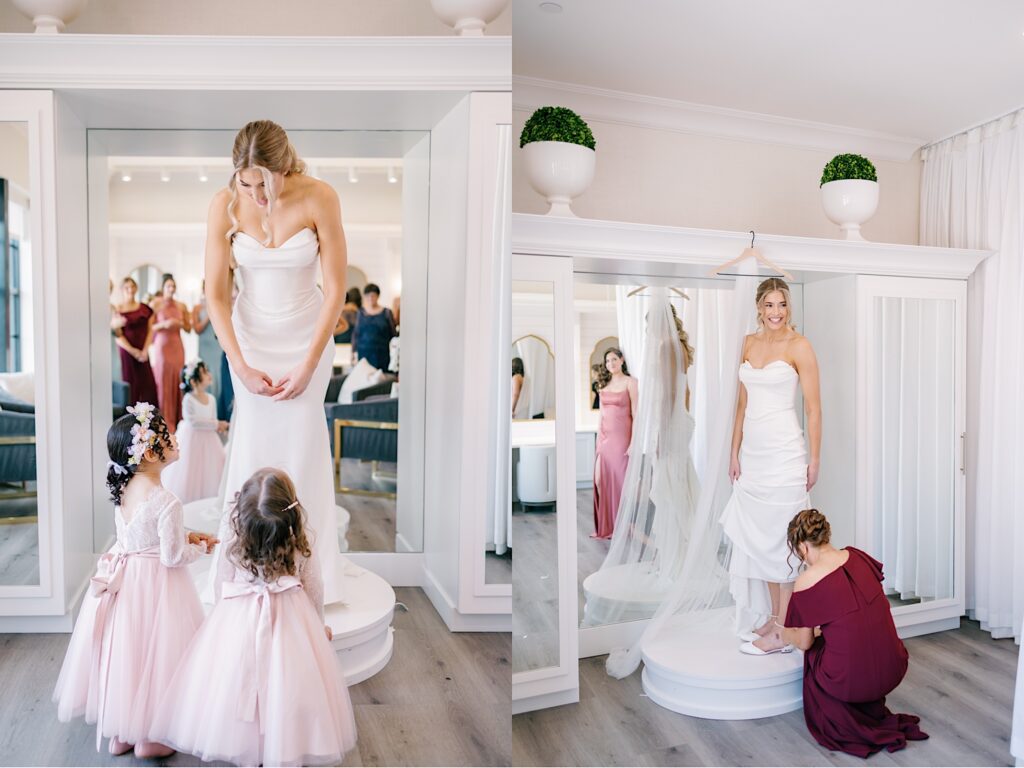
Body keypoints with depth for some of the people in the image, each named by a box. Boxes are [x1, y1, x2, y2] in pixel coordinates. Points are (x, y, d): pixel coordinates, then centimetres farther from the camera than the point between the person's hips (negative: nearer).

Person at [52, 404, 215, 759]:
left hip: (123, 579, 8)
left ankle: (118, 732, 34)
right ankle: (147, 736, 23)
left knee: (123, 649, 18)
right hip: (155, 585, -7)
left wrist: (184, 536, 10)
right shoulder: (165, 501, -25)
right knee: (152, 652, 8)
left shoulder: (122, 488, -1)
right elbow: (173, 557, -19)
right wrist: (200, 547, -1)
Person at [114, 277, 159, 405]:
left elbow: (150, 330, 7)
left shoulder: (145, 309, 9)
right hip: (127, 352, -3)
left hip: (143, 353, 3)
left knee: (148, 384, 0)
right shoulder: (118, 310, -2)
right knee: (131, 385, -2)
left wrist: (145, 350, -5)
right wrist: (133, 351, -11)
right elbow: (117, 336, -6)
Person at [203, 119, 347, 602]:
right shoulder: (226, 204, -13)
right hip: (249, 335, 1)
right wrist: (240, 365, -13)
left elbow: (336, 287, -14)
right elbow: (215, 293, -8)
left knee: (302, 441, -2)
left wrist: (309, 365, -15)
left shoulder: (319, 198, -18)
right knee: (254, 439, 3)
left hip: (307, 334, -1)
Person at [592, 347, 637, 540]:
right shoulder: (603, 384, 13)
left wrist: (634, 442, -14)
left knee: (619, 480, -3)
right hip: (604, 436, 5)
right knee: (601, 480, 3)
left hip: (621, 436, -5)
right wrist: (598, 438, 10)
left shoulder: (630, 382, -3)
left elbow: (635, 413, -8)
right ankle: (605, 526, 14)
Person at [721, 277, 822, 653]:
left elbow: (813, 408, -7)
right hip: (752, 452, 6)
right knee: (758, 537, 12)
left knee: (781, 537, 0)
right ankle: (771, 615, 27)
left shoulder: (799, 346, -8)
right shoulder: (749, 343, 10)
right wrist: (735, 452, 11)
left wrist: (814, 460, -7)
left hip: (784, 452, -6)